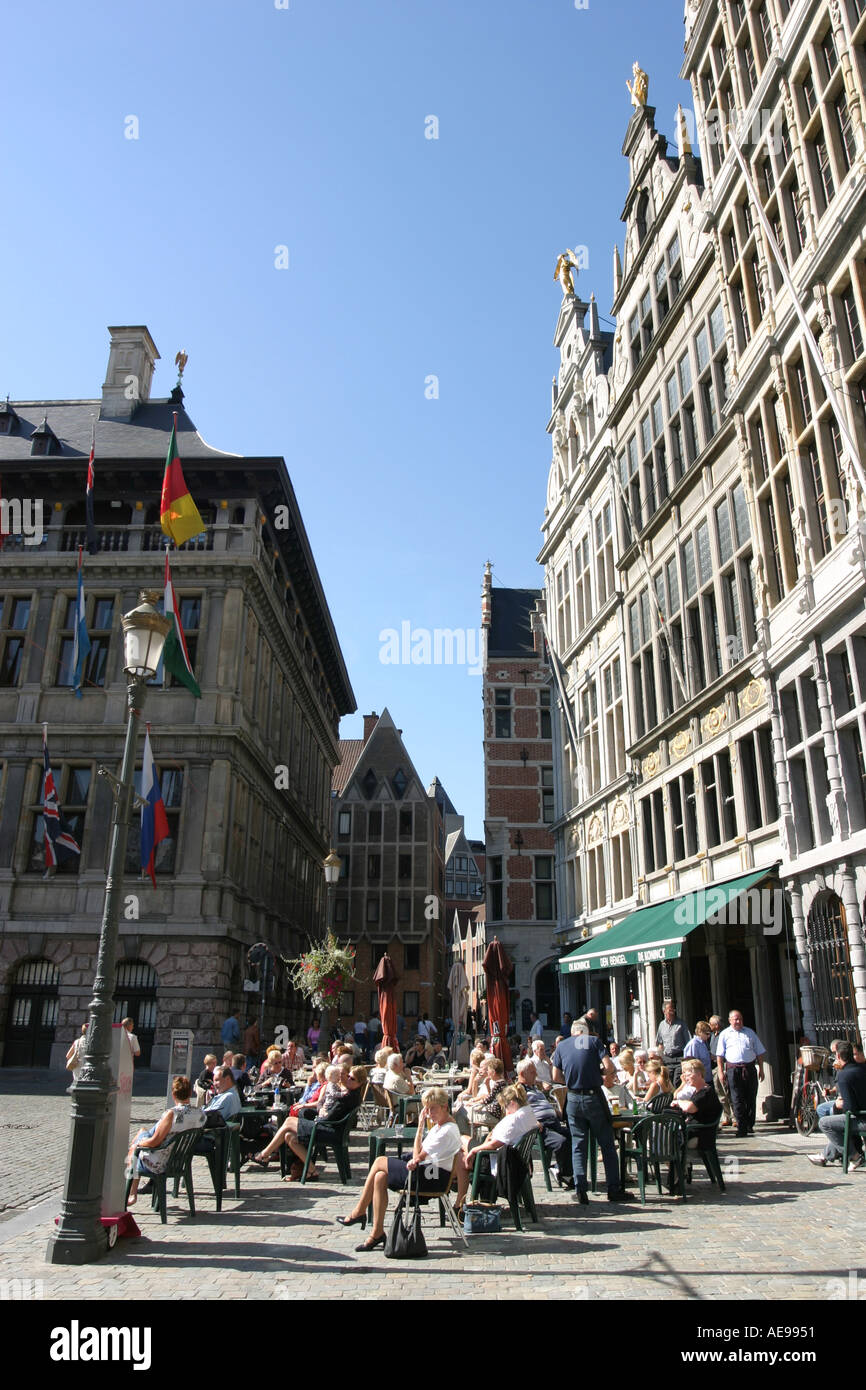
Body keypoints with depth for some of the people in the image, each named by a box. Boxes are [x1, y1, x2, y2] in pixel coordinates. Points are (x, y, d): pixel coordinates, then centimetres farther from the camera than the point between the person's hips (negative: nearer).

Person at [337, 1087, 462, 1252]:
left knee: (379, 1162, -9)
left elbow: (418, 1156, -17)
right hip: (429, 1172, 10)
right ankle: (377, 1232, -2)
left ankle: (359, 1212, 4)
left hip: (436, 1177, -10)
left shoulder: (447, 1130, -16)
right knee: (380, 1177, -7)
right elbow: (420, 1154, 12)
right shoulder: (437, 1126, 15)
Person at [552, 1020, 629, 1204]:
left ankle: (580, 1190, 5)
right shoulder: (594, 1041, 0)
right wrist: (600, 1073, 10)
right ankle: (614, 1189, 12)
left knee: (578, 1145, 10)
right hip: (594, 1097, -2)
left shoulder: (562, 1046, 8)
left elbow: (556, 1077, 5)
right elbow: (609, 1066, -10)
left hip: (573, 1100, 2)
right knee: (607, 1144, 9)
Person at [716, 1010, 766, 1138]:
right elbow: (719, 1055, 4)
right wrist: (721, 1072, -4)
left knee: (751, 1098, 6)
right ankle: (742, 1128, -3)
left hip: (750, 1068, 2)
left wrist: (761, 1069, 10)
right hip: (733, 1069, -2)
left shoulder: (750, 1032, 14)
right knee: (737, 1100, -5)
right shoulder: (724, 1034, 6)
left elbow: (760, 1052, 16)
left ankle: (750, 1125, 20)